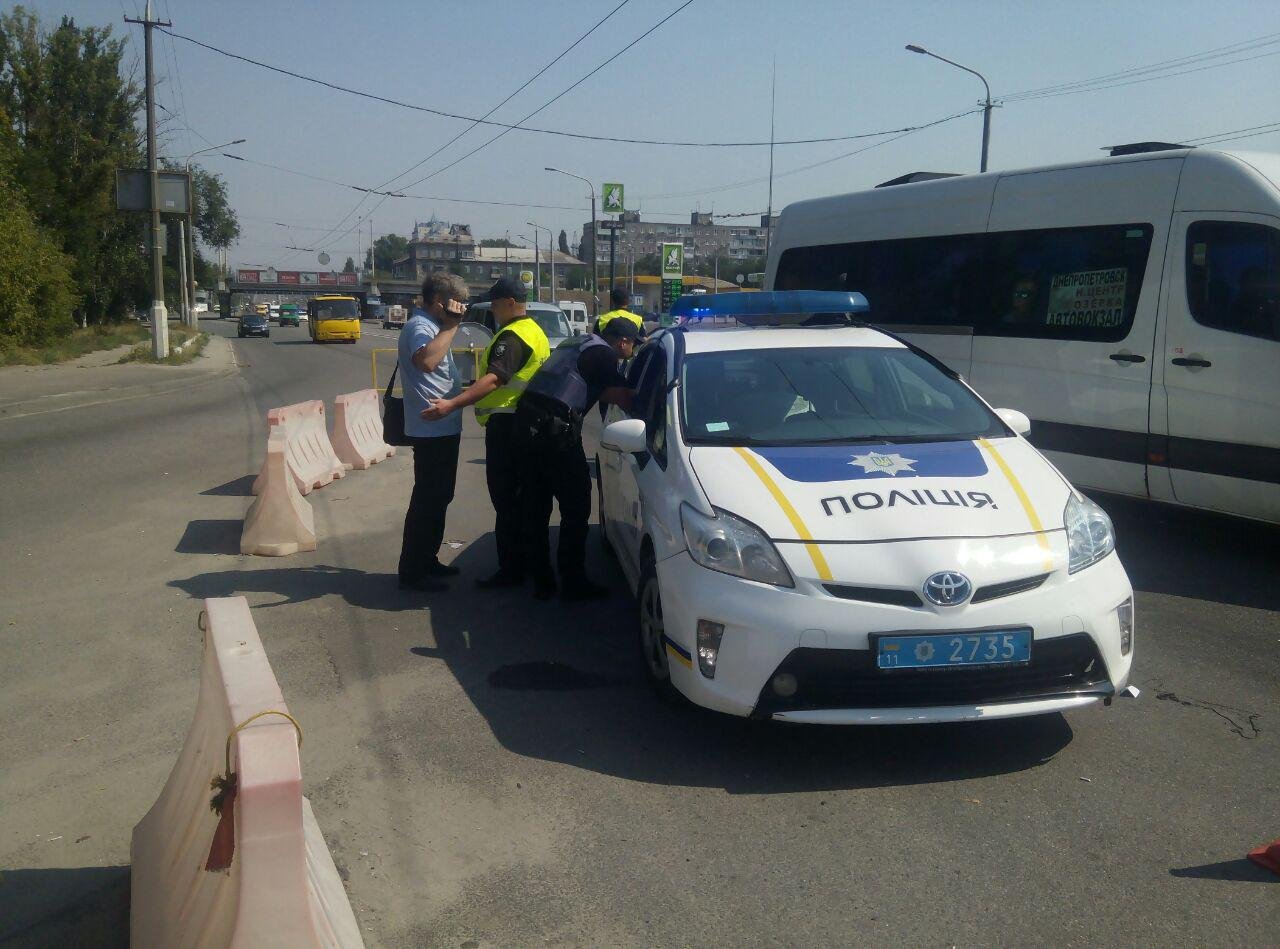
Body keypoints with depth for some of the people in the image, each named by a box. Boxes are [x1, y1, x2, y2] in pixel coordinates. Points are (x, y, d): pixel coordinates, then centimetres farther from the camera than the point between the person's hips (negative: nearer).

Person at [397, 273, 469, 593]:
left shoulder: (430, 326, 17)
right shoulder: (419, 326, -16)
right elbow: (426, 360, -39)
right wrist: (451, 325, -30)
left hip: (443, 428, 11)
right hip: (432, 429, -11)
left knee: (438, 497, 18)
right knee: (428, 500, -6)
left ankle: (427, 560, 29)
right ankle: (412, 572, 2)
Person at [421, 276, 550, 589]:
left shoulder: (512, 335, -17)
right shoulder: (535, 332, 16)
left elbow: (493, 379, -30)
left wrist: (452, 404, -37)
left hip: (506, 423, -11)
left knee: (504, 498, -7)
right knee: (518, 495, 17)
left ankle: (511, 569, -4)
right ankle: (524, 559, 26)